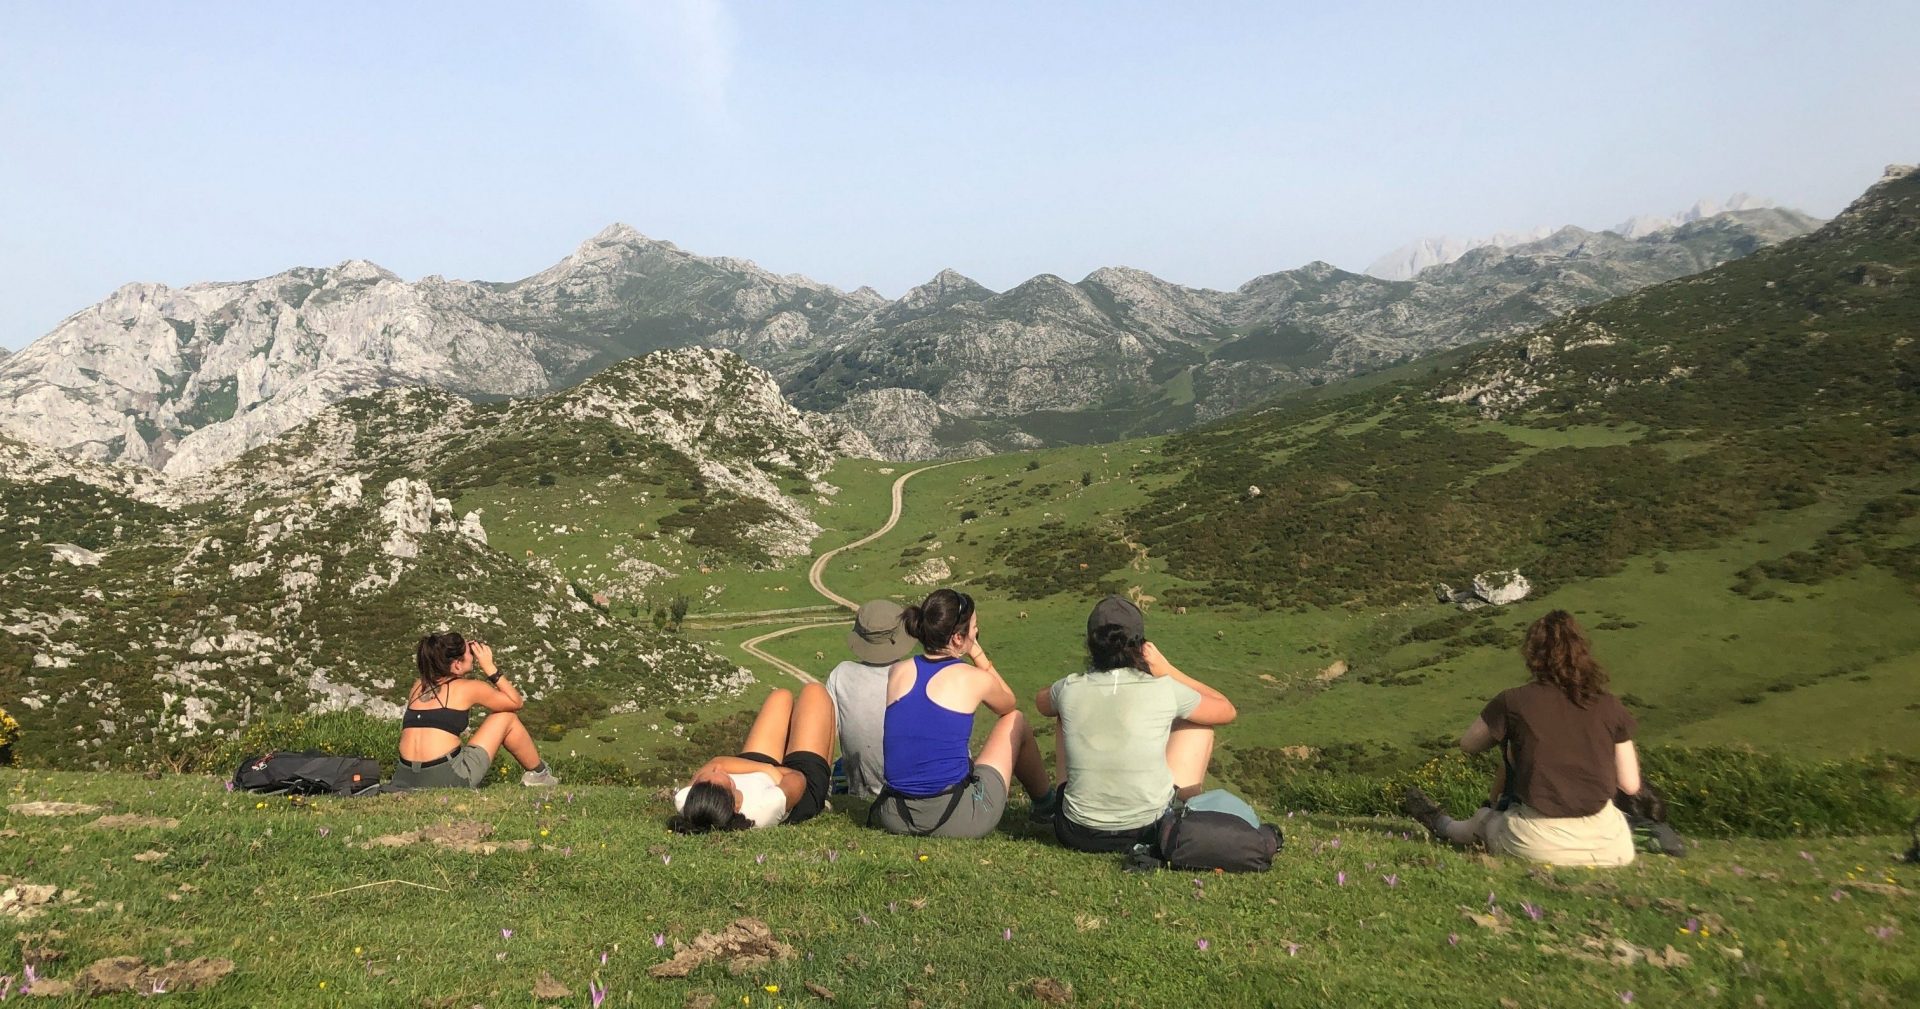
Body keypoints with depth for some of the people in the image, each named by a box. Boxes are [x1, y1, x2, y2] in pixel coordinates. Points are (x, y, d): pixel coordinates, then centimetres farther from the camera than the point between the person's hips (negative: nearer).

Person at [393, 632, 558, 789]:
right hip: (446, 782, -6)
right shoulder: (469, 688, -2)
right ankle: (539, 775, 27)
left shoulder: (418, 686, 14)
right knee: (507, 717, 14)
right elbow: (517, 702, 12)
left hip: (406, 783, 6)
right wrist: (489, 667, 9)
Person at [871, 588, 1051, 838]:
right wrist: (977, 652, 14)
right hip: (960, 823, -5)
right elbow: (1009, 704, 18)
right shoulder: (974, 679, -6)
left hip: (894, 819, 5)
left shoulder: (897, 672, 4)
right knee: (1016, 721, 20)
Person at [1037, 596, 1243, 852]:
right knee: (1199, 723, 18)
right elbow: (1227, 710, 7)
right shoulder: (1163, 691, -12)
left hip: (1078, 835, 2)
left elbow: (1042, 700, 20)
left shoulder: (1069, 690, -7)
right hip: (1150, 831, -1)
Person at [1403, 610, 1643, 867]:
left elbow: (1468, 744, 12)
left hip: (1539, 843, -2)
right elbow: (1630, 785, 4)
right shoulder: (1610, 707, 0)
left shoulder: (1513, 702, -6)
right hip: (1607, 847, 2)